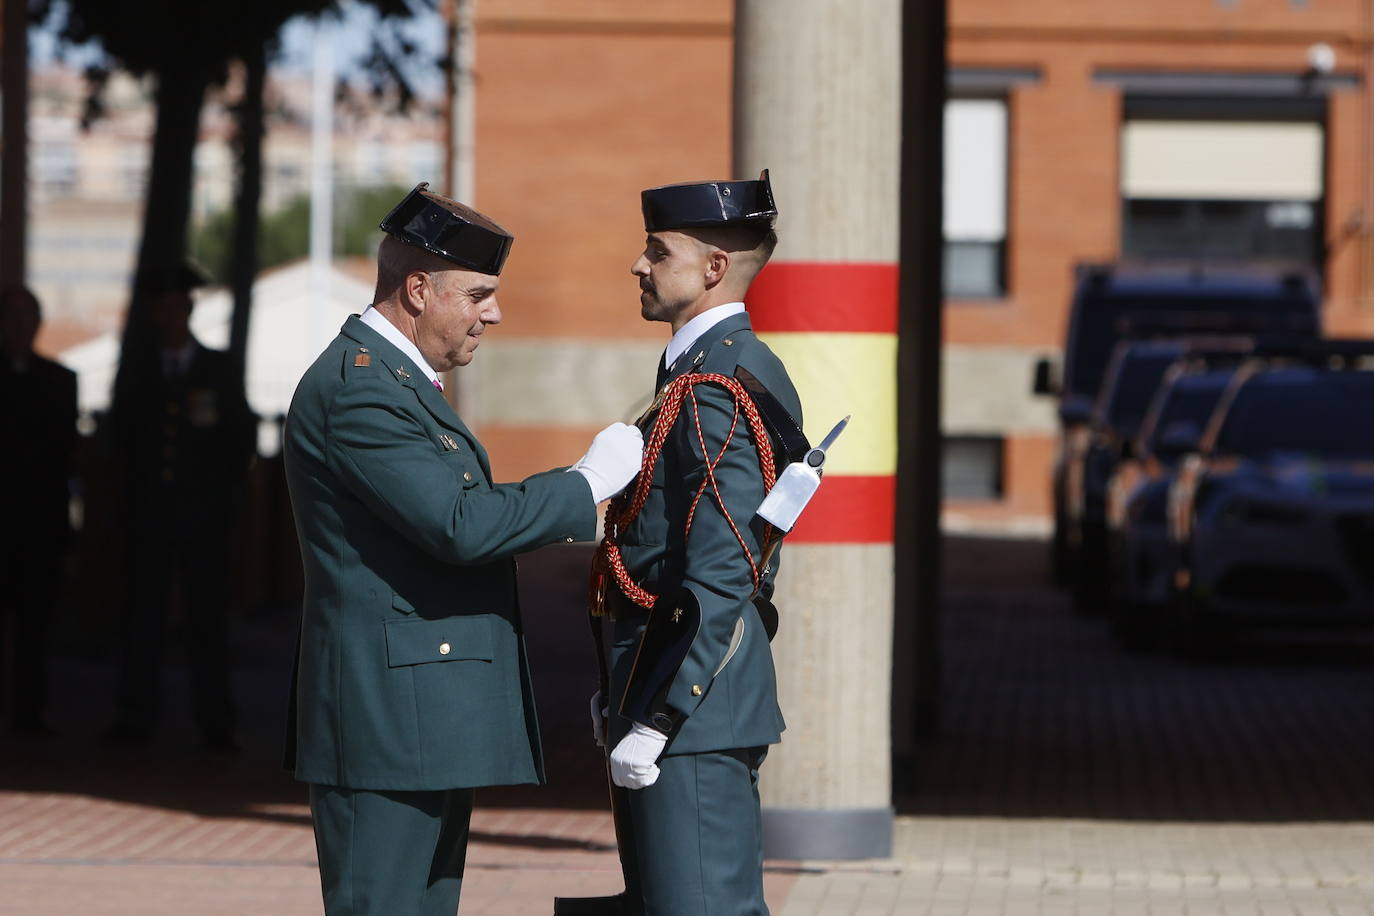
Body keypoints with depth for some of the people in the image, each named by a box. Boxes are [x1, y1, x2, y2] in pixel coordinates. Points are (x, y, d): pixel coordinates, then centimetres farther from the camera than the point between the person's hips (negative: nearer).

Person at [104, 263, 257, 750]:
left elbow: (243, 436, 11)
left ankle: (215, 723, 0)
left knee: (208, 616, -2)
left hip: (205, 512, -1)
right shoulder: (135, 367, 10)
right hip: (147, 512, 1)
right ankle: (136, 719, 0)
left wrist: (225, 489, 5)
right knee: (143, 614, -2)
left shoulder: (219, 369, 6)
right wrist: (133, 485, 8)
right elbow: (121, 431, 15)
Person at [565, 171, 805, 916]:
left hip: (693, 714, -10)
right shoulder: (727, 367, 15)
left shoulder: (717, 389, -17)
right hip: (714, 712, 10)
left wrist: (651, 724, -22)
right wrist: (621, 692, 19)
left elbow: (719, 583, -23)